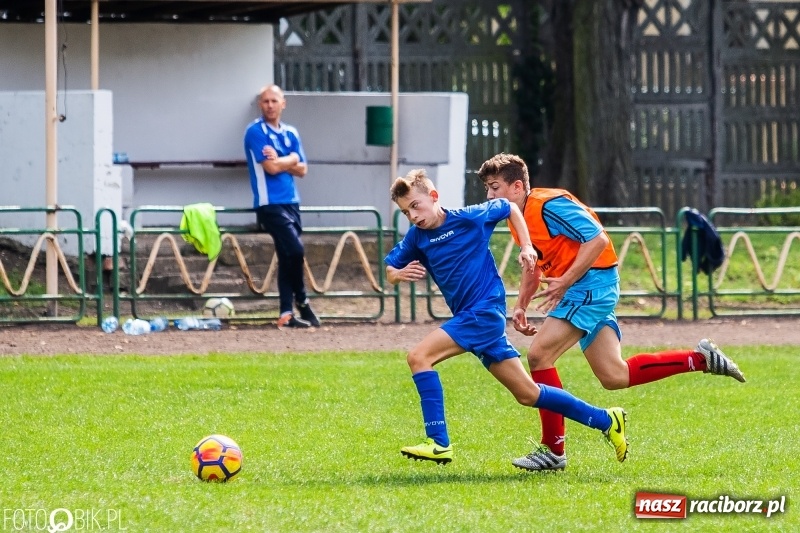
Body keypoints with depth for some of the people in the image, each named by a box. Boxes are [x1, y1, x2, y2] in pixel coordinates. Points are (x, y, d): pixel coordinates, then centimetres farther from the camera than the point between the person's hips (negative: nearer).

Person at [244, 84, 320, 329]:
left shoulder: (291, 134, 14)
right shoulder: (255, 132, -7)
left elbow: (301, 169, 9)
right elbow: (271, 167, -16)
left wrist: (280, 162, -8)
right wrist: (290, 160, 1)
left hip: (291, 202, 7)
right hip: (271, 204, -7)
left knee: (288, 257, 6)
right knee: (295, 251, -18)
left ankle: (287, 314, 9)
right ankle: (301, 301, 2)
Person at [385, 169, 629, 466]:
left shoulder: (469, 218, -9)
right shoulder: (416, 237, 6)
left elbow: (510, 209, 7)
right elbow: (389, 271, 11)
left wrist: (526, 247, -1)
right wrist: (400, 274, -12)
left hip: (485, 310, -7)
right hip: (469, 317, 7)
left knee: (419, 356, -20)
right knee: (527, 394, 10)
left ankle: (438, 443, -22)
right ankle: (606, 421, 20)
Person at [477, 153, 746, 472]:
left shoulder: (547, 205, -17)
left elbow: (597, 239, -23)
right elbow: (534, 265, 26)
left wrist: (564, 282, -25)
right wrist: (521, 305, 12)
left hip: (592, 282, -10)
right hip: (582, 290, 10)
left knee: (539, 355, -15)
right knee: (614, 377, 7)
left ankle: (553, 450, -9)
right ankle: (701, 359, 15)